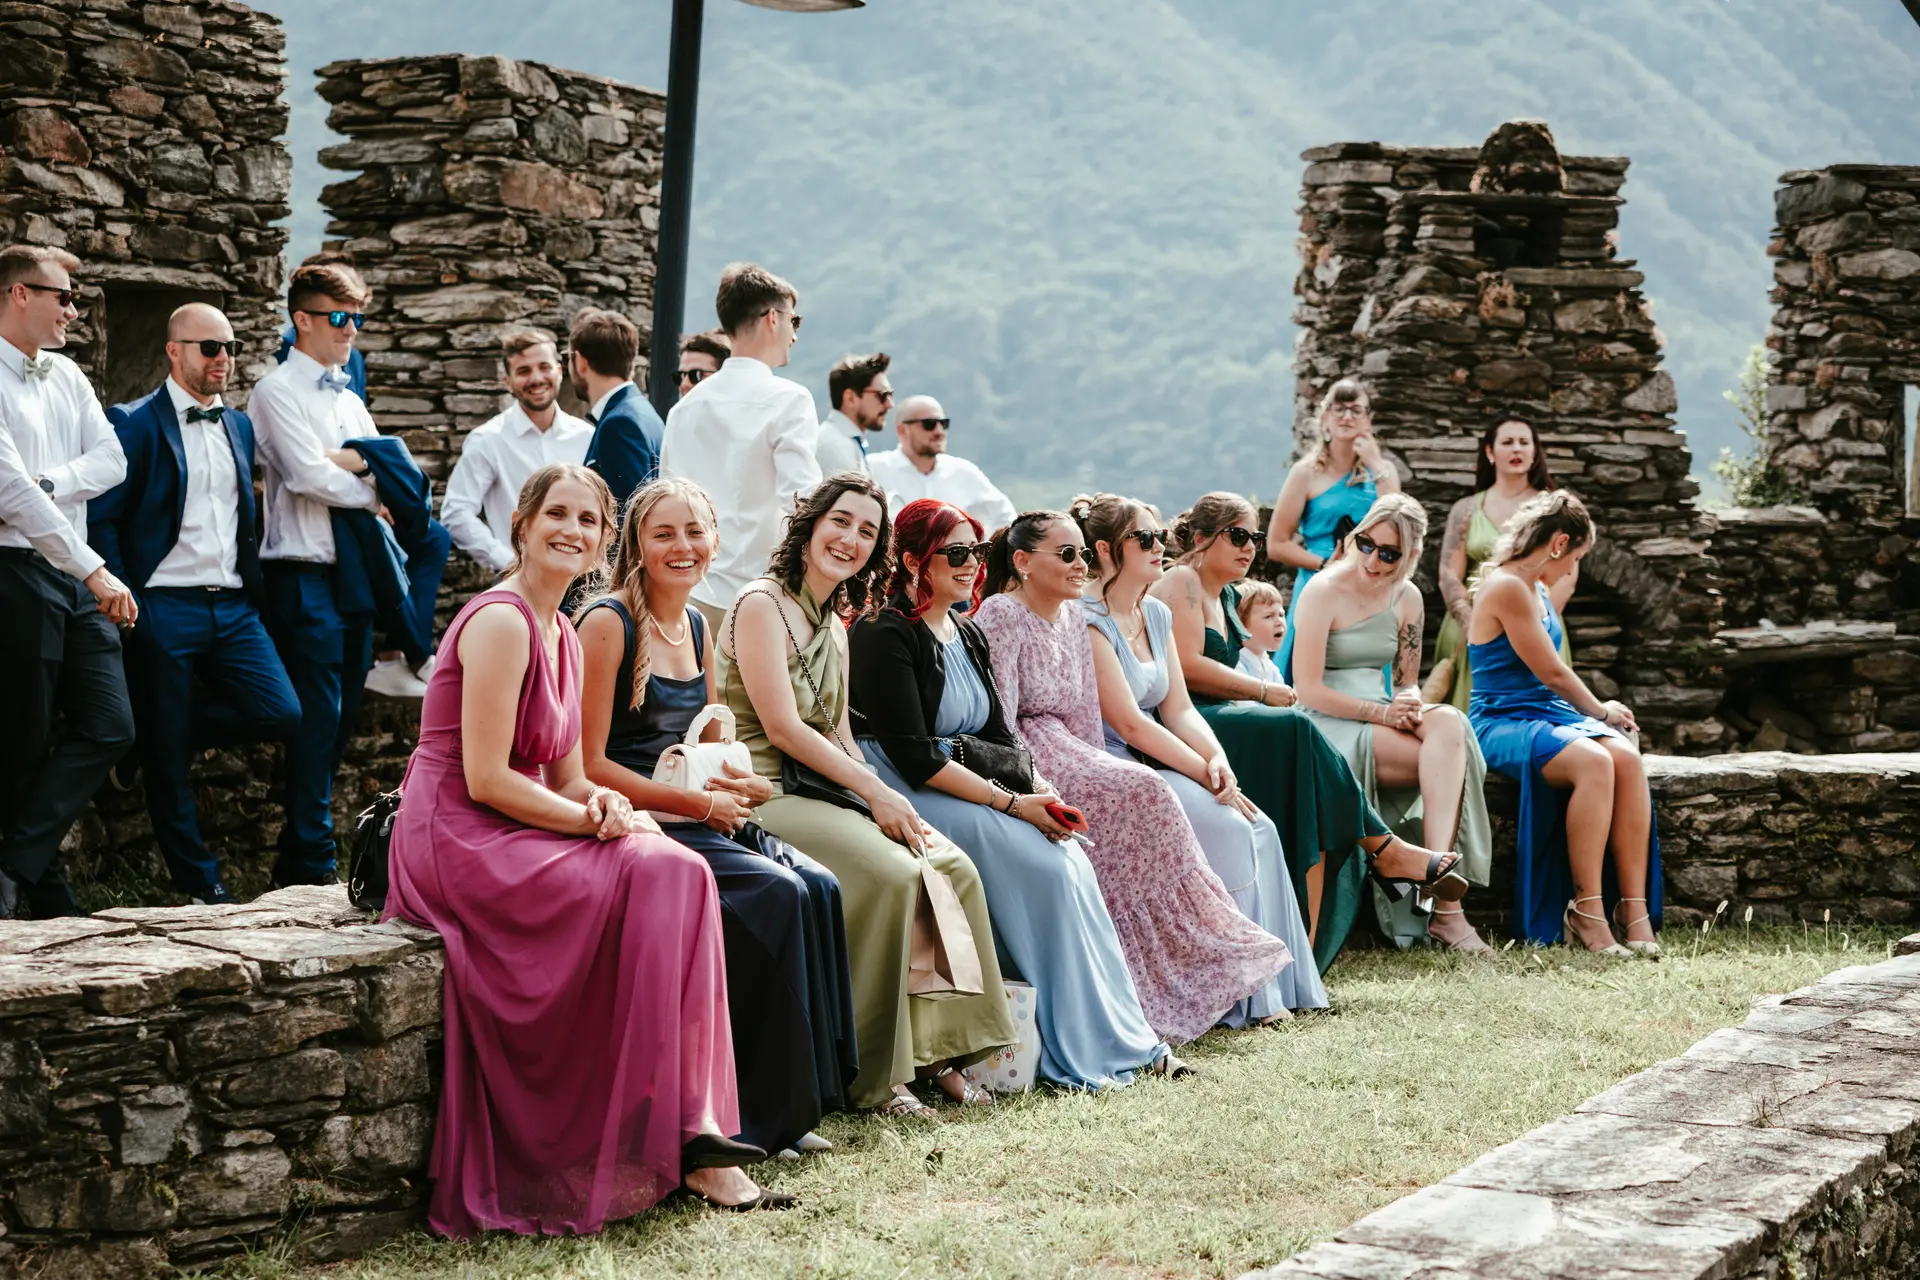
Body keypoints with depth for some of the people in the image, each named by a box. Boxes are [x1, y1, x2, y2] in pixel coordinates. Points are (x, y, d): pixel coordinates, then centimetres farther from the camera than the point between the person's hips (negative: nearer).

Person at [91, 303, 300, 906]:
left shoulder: (239, 425, 16)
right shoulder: (136, 423, -3)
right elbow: (101, 519, -7)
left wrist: (255, 589, 12)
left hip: (233, 607, 5)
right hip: (164, 609, -5)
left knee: (280, 714, -10)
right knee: (166, 759, 1)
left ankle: (167, 737, 14)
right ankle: (198, 880, 15)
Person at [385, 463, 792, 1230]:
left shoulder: (561, 637, 17)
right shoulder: (501, 622, -12)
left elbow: (568, 776, 16)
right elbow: (484, 778, -17)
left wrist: (603, 802, -6)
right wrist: (590, 819, -12)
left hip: (515, 838, 8)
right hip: (458, 841, -8)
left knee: (676, 872, -13)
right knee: (658, 879, -21)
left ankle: (692, 1136, -17)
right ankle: (684, 1135, -16)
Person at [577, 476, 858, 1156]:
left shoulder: (696, 626, 14)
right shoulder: (609, 623, -10)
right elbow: (588, 765, -15)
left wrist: (739, 785, 0)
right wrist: (701, 804, -14)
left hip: (695, 818, 8)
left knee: (819, 887, -15)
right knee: (778, 894, -25)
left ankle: (797, 1103, -11)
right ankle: (761, 1116, -15)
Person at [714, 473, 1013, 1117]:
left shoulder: (835, 627, 20)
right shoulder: (762, 604, -7)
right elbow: (782, 729, -14)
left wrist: (883, 800, -2)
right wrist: (874, 792, -12)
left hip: (826, 789, 8)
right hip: (763, 793, -8)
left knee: (954, 866, -9)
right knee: (891, 871, -27)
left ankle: (936, 1050, -5)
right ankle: (875, 1078, -21)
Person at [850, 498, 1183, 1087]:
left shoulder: (969, 635, 15)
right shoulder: (885, 635, -11)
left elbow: (997, 736, 14)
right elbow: (913, 756, -19)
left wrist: (1042, 790, -6)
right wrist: (1012, 803, -20)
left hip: (968, 783, 8)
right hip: (907, 794, -8)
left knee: (1070, 858, -16)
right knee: (1041, 863, -23)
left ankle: (1123, 1034, -14)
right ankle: (1084, 1051, -16)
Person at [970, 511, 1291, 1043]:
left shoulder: (1073, 618, 13)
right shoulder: (1002, 616, -11)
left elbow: (1084, 715, 15)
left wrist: (1096, 772, 2)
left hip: (1066, 753, 8)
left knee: (1141, 795, -16)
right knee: (1144, 791, -22)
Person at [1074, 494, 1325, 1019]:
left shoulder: (1157, 615, 14)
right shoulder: (1088, 621, -13)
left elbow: (1178, 708, 11)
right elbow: (1129, 724, -18)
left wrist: (1218, 758, -10)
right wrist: (1207, 774, -19)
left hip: (1156, 769, 8)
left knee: (1260, 829, -10)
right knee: (1230, 831, -22)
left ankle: (1270, 987, -6)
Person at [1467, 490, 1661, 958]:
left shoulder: (1540, 590, 19)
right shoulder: (1506, 589, -13)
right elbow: (1553, 673, -10)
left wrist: (1601, 712, 20)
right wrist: (1601, 712, 4)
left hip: (1549, 713, 9)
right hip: (1503, 722, -9)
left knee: (1627, 757, -22)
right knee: (1593, 761, -35)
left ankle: (1635, 910, -26)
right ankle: (1586, 912, -28)